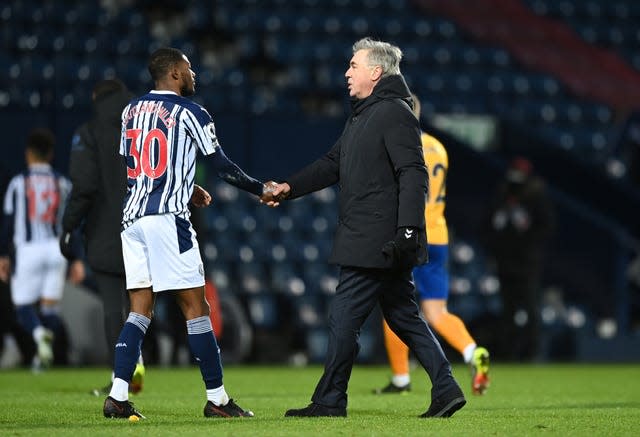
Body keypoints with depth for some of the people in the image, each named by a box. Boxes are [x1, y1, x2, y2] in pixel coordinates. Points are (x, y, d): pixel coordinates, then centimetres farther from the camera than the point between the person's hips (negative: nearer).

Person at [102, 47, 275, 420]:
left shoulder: (131, 110, 16)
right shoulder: (189, 113, -4)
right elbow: (222, 166, -2)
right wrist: (261, 189, 13)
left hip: (133, 216, 7)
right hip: (168, 218, -7)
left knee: (140, 309, 8)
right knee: (196, 308, -2)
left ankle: (118, 397, -1)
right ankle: (217, 399, 1)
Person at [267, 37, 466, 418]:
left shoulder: (395, 113, -12)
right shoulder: (362, 116, 19)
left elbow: (413, 174, -19)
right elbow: (333, 164, 22)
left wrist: (408, 229, -26)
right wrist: (290, 187, 10)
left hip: (376, 244, -10)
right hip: (373, 243, 10)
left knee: (344, 319, -4)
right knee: (404, 318, 10)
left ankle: (330, 401, 3)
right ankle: (446, 389, 10)